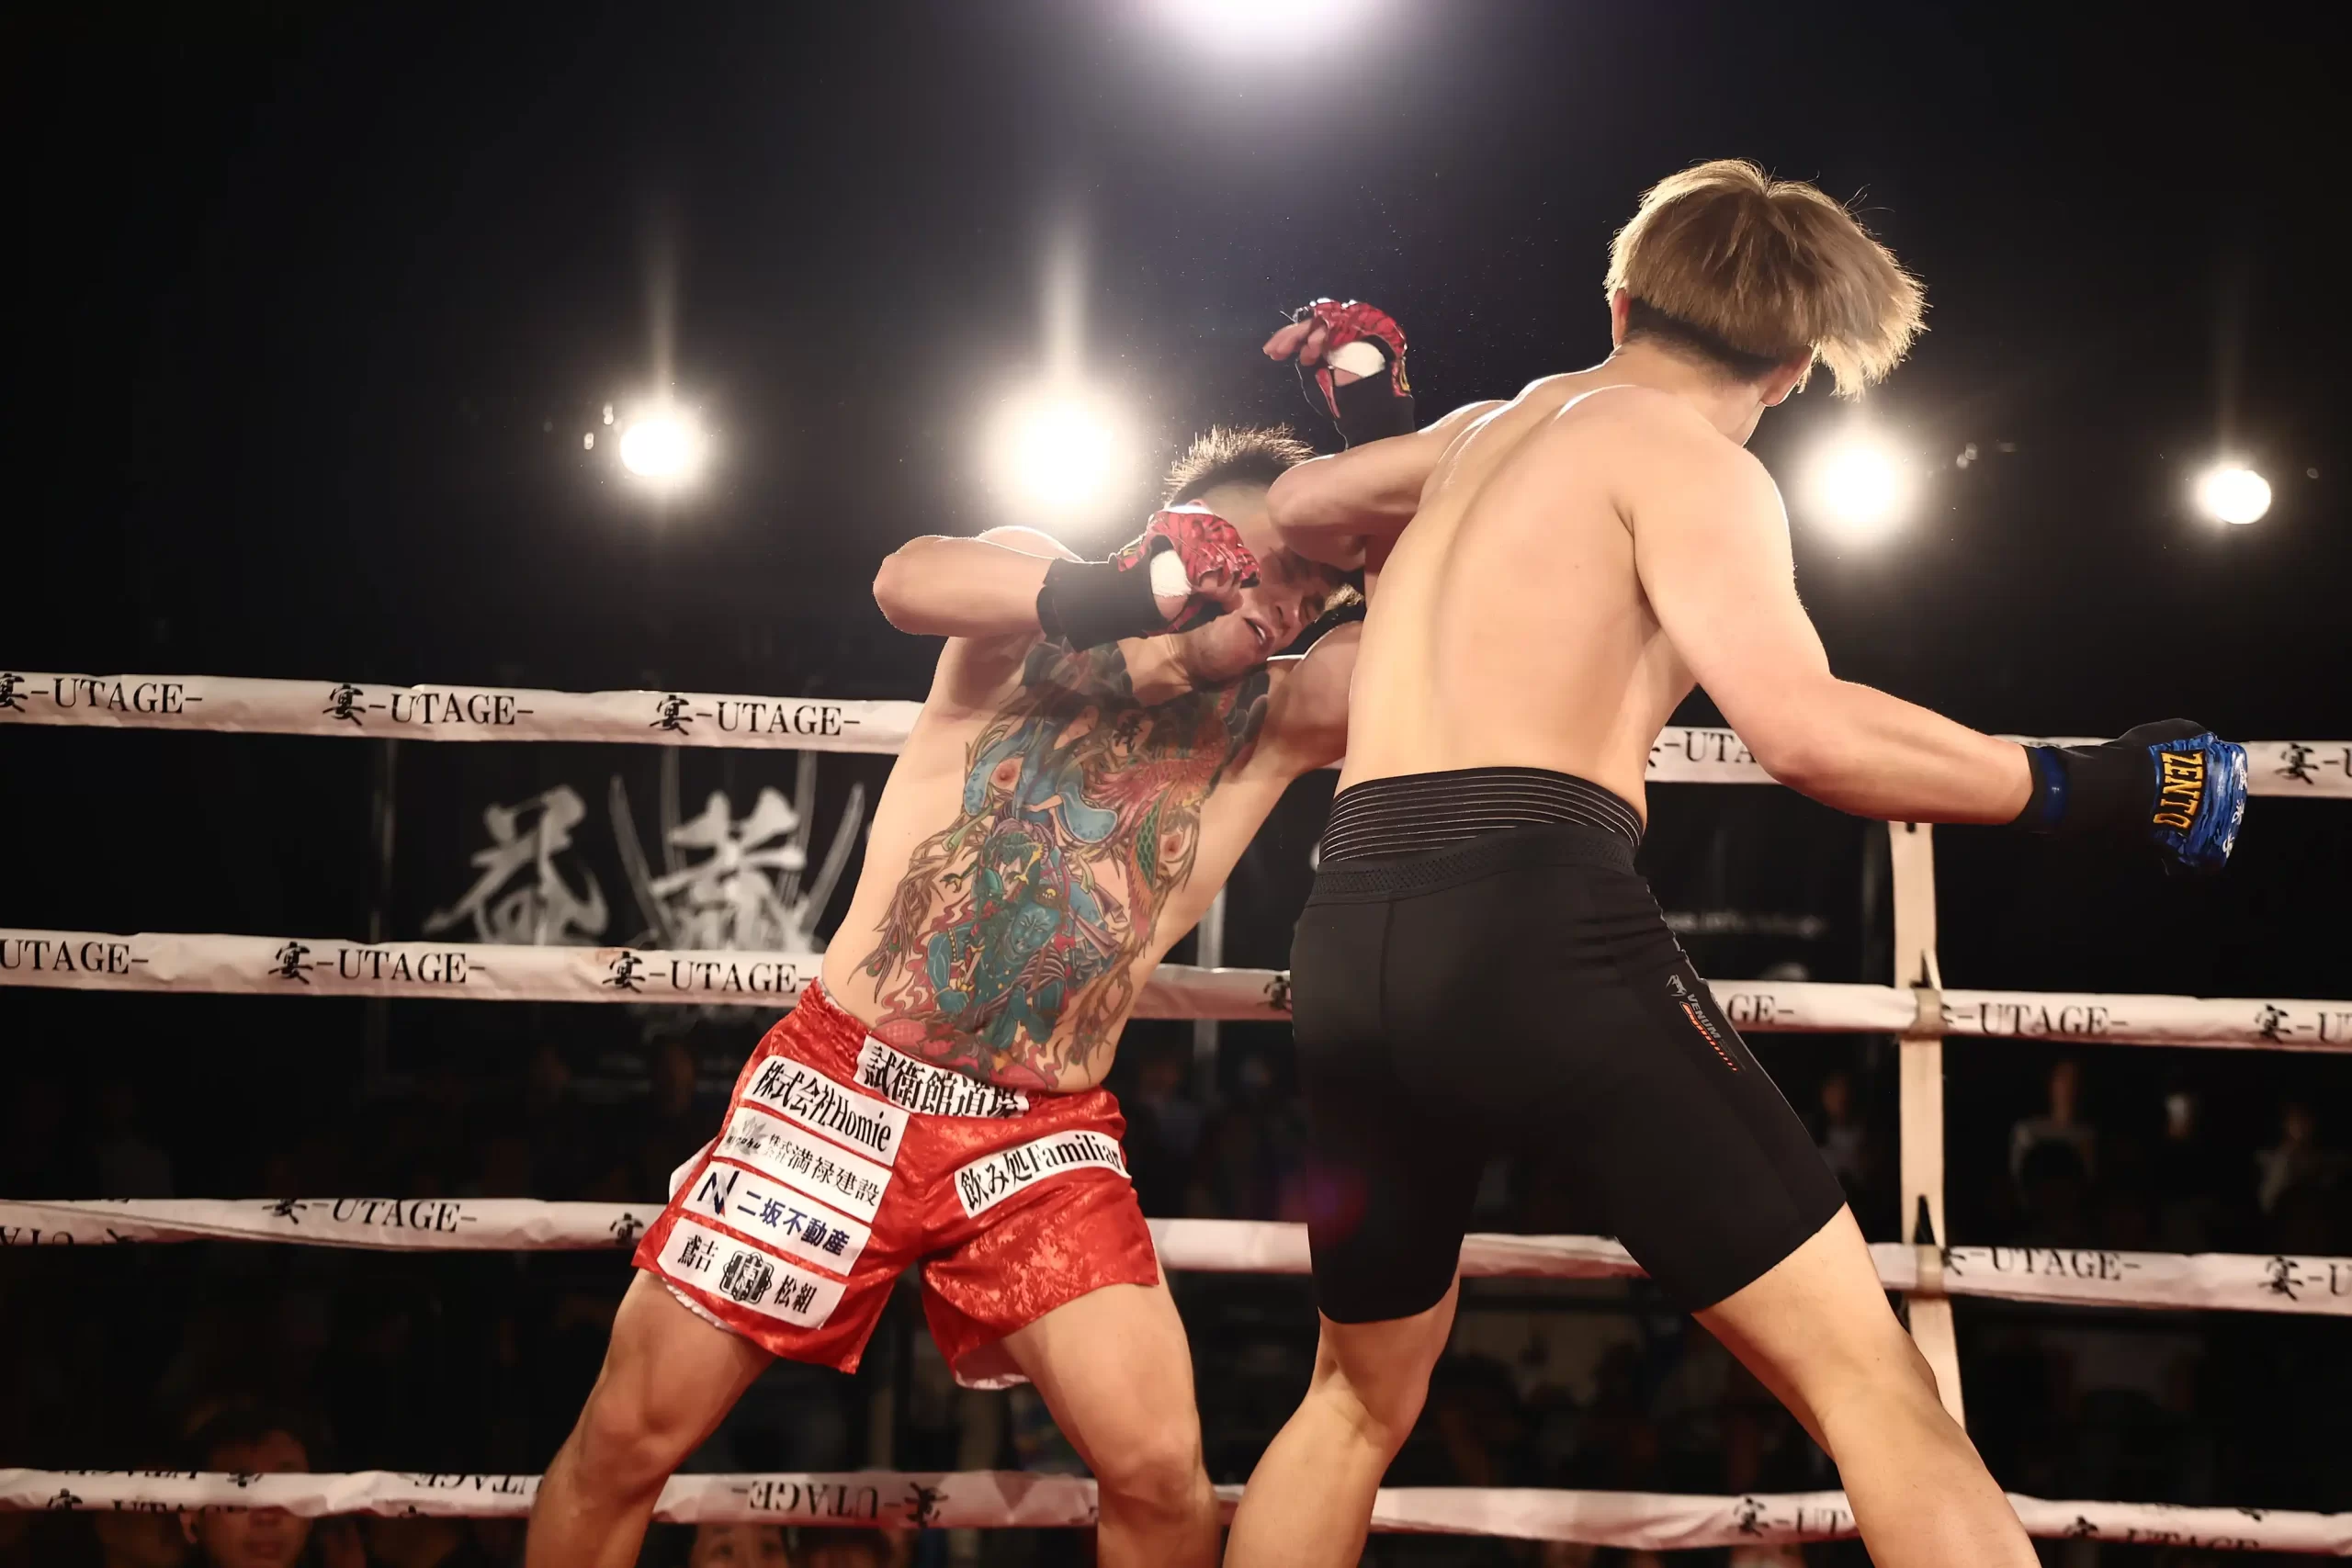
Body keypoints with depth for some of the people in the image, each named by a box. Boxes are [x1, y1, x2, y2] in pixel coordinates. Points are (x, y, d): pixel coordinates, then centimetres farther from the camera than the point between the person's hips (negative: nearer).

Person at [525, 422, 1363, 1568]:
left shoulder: (1272, 720, 5)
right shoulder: (1037, 590, 4)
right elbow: (908, 581, -20)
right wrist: (1123, 594, -32)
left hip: (1041, 1136, 1)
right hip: (843, 1082, 0)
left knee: (1160, 1472, -17)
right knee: (625, 1438, 2)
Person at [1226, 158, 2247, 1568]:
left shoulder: (1481, 434, 25)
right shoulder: (1687, 461, 3)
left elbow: (1284, 510, 41)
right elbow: (1806, 728, -11)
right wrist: (2089, 789, -4)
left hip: (1352, 946, 7)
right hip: (1541, 921, -7)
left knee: (1361, 1400, 26)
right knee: (1866, 1375, -6)